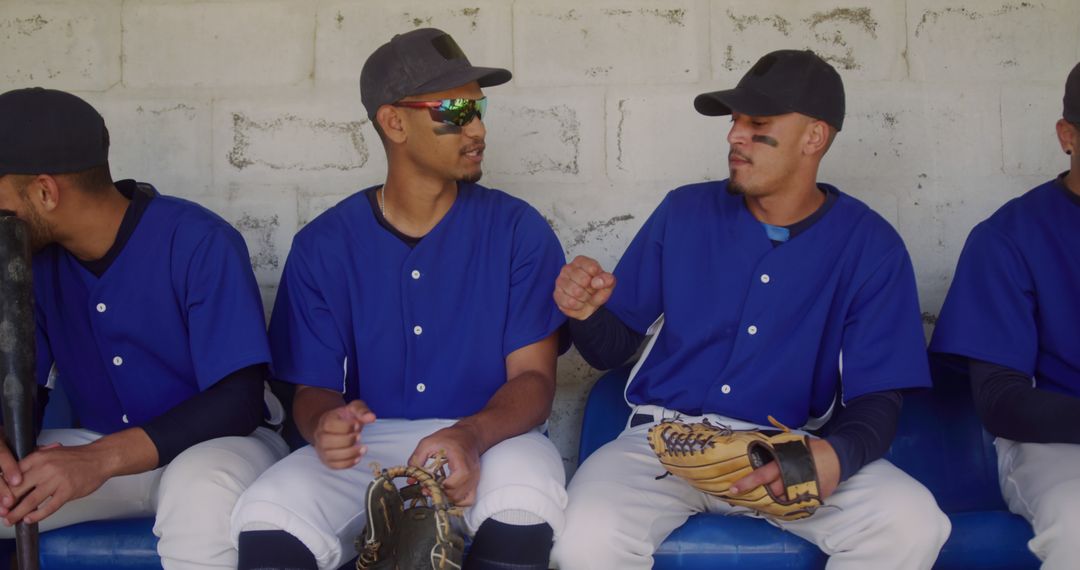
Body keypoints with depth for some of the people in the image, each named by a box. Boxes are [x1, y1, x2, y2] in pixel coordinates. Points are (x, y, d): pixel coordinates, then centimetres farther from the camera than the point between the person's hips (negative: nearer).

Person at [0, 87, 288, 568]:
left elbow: (237, 401, -22)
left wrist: (102, 458, -34)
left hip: (211, 445, -6)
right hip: (95, 453, 6)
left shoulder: (200, 244, -19)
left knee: (201, 488, -39)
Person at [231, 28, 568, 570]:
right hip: (367, 446, 1)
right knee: (267, 520, -30)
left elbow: (533, 376, -5)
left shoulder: (518, 230, 0)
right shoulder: (323, 245, 3)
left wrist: (470, 435, -27)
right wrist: (324, 424, -23)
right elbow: (314, 387, 4)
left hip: (491, 439, 0)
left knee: (525, 501, -36)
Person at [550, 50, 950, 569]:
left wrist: (837, 456, -26)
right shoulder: (684, 212, 4)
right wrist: (587, 314, -15)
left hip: (790, 451, 1)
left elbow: (876, 398, -3)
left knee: (912, 524, -27)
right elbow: (613, 349, 9)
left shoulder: (870, 246, 0)